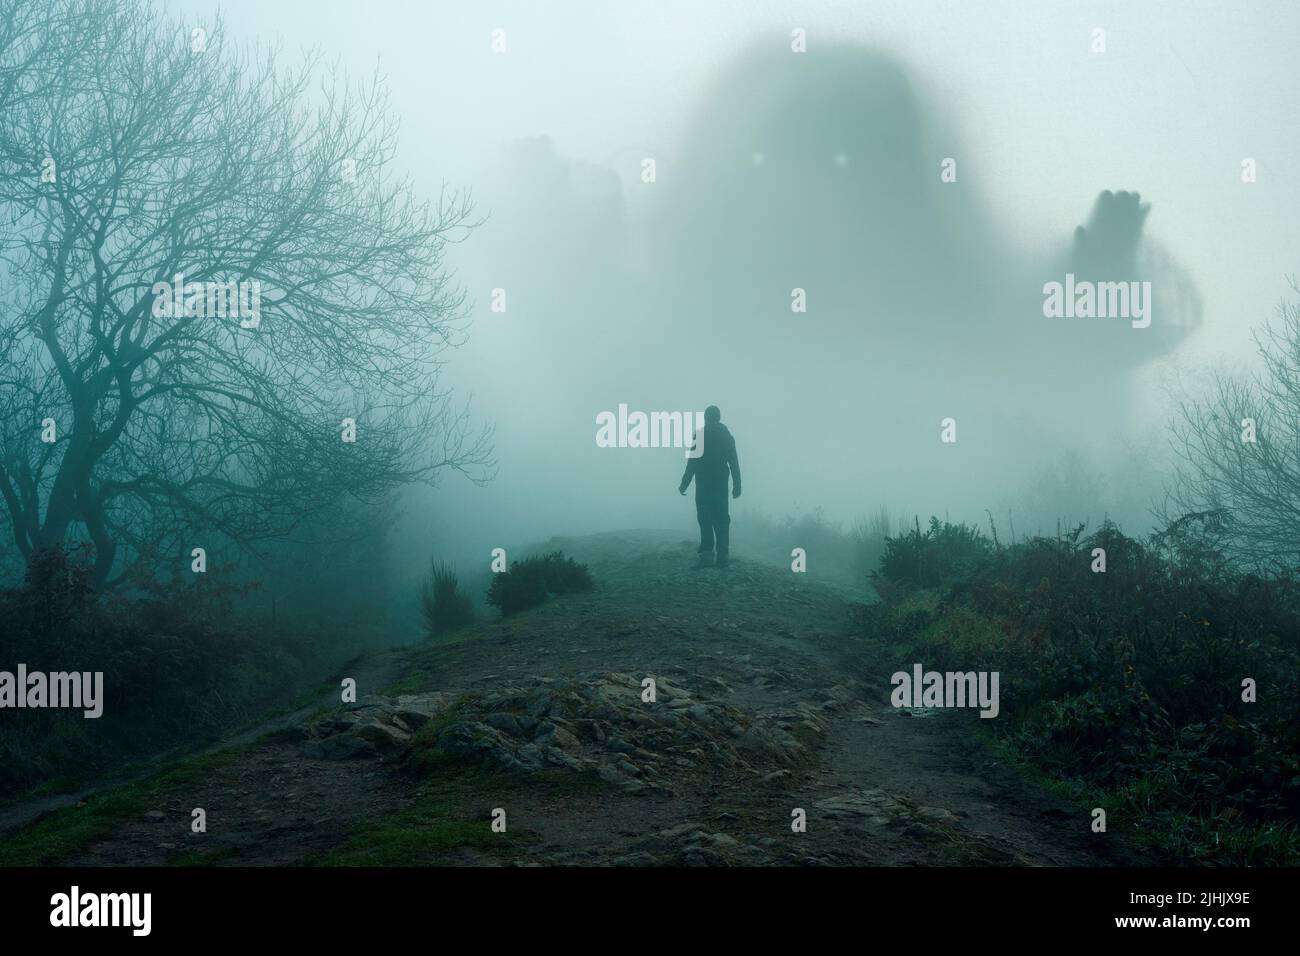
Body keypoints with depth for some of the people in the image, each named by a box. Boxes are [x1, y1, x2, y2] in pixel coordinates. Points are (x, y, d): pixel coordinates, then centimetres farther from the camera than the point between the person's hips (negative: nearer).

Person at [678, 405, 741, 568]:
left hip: (703, 485, -3)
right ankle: (722, 557, 2)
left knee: (705, 520, -1)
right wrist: (737, 486, 8)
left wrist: (684, 485, -3)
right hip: (721, 485, 3)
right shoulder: (727, 437, 6)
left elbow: (692, 463, -8)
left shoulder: (700, 436, -5)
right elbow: (734, 464, 4)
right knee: (721, 520, 6)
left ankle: (706, 553, -12)